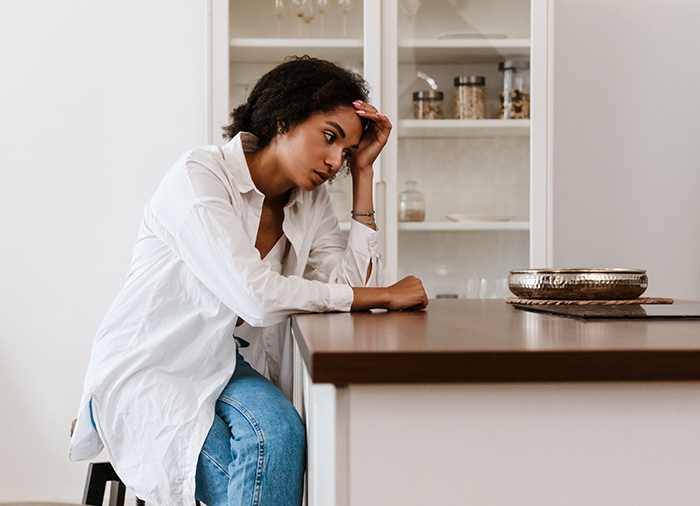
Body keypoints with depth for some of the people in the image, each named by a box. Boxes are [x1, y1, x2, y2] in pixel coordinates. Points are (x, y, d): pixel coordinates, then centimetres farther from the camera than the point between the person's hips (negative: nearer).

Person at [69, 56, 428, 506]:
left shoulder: (312, 199, 5)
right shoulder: (200, 176, -17)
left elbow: (352, 284, -9)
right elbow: (255, 296, -27)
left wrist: (363, 173, -5)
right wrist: (385, 296, -21)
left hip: (226, 367, 6)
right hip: (145, 372, -6)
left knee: (277, 428, -28)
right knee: (274, 436, -31)